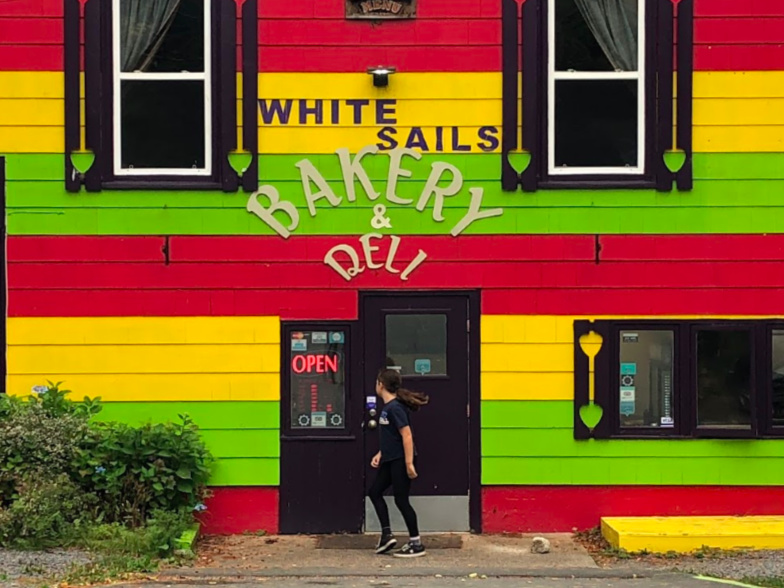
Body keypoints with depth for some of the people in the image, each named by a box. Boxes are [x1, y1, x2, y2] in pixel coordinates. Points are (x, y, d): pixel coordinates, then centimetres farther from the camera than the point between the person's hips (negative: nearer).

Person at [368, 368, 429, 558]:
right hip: (390, 460, 10)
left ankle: (416, 544, 5)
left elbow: (407, 435, -23)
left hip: (400, 461, -10)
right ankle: (387, 535, 18)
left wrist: (409, 463, -24)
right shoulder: (388, 407, 10)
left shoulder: (395, 408, -19)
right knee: (375, 492, 14)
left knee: (401, 500, -4)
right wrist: (380, 454, 15)